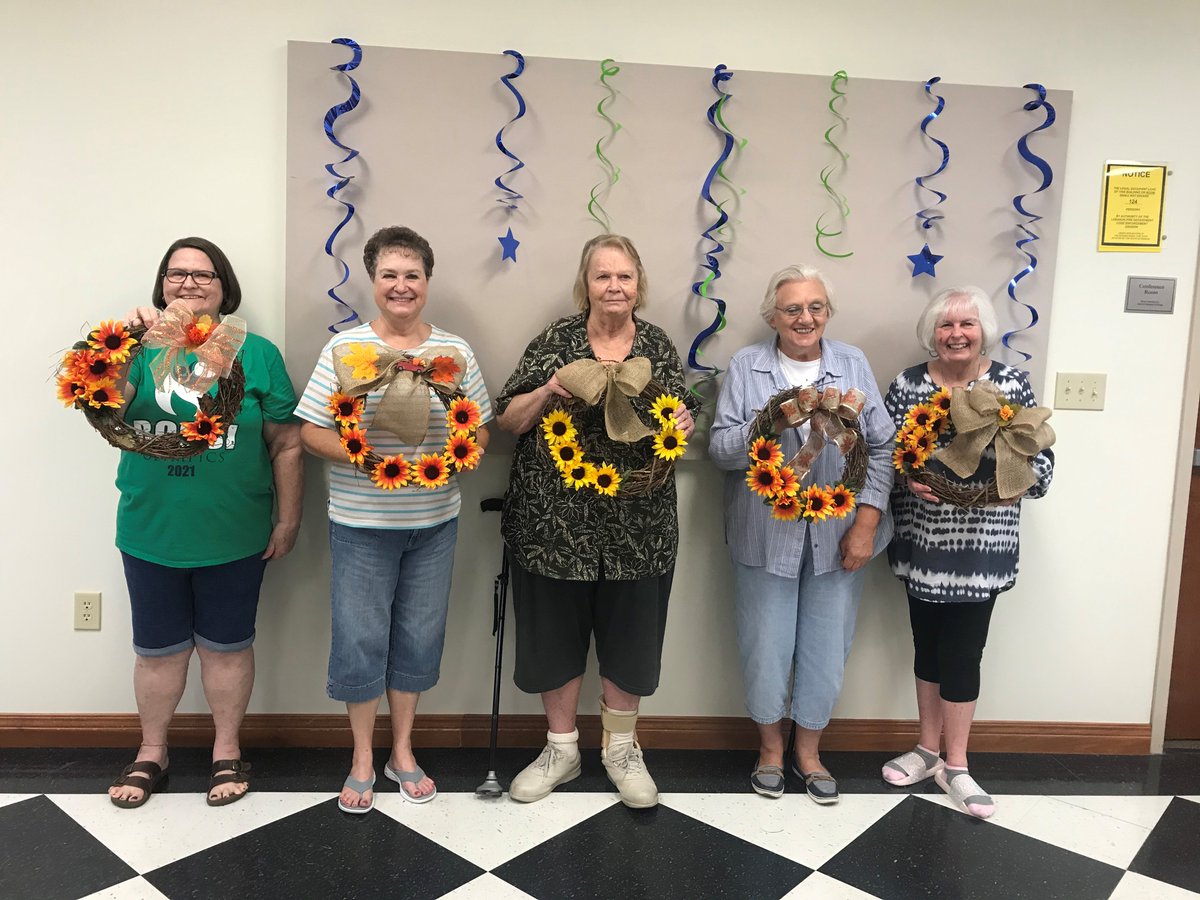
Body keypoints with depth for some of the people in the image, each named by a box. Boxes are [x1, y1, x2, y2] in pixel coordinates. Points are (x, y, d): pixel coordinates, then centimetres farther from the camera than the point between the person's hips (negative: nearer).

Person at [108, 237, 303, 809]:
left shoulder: (257, 354, -3)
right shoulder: (141, 346, 2)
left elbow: (286, 445, -1)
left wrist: (288, 520, -2)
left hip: (233, 539, -1)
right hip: (151, 535, 2)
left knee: (226, 646, 13)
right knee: (157, 649, 14)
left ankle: (227, 751, 31)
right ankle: (151, 752, 34)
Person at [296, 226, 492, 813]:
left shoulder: (455, 351, 3)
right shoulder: (345, 348, -4)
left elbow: (481, 429, 8)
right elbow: (311, 431, -5)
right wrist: (370, 458, -20)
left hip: (435, 520, 3)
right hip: (361, 521, -2)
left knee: (419, 636, 13)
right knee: (360, 638, 5)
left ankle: (402, 752, 32)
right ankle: (363, 759, 26)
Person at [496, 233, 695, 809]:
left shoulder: (659, 347, 4)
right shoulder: (554, 342, 0)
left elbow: (676, 427, 10)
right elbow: (507, 421, -1)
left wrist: (683, 426, -13)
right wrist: (550, 389, -18)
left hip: (636, 527, 1)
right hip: (554, 520, -1)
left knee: (629, 638, 10)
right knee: (555, 634, 11)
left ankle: (620, 749, 33)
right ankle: (562, 749, 32)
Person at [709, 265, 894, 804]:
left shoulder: (853, 365, 5)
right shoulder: (746, 367, 1)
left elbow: (881, 447, 2)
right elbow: (720, 449, -4)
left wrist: (867, 522, -6)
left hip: (837, 535, 1)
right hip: (766, 534, -1)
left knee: (826, 648, 9)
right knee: (766, 647, 7)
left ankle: (808, 750, 32)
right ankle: (770, 747, 32)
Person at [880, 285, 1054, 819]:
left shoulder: (1011, 385, -2)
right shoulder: (907, 384, 1)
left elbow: (1042, 461, -2)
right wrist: (908, 476, -18)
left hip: (981, 545, -2)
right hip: (922, 541, 2)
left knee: (962, 651, 3)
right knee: (928, 645, 13)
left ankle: (954, 766, 18)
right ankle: (929, 749, 29)